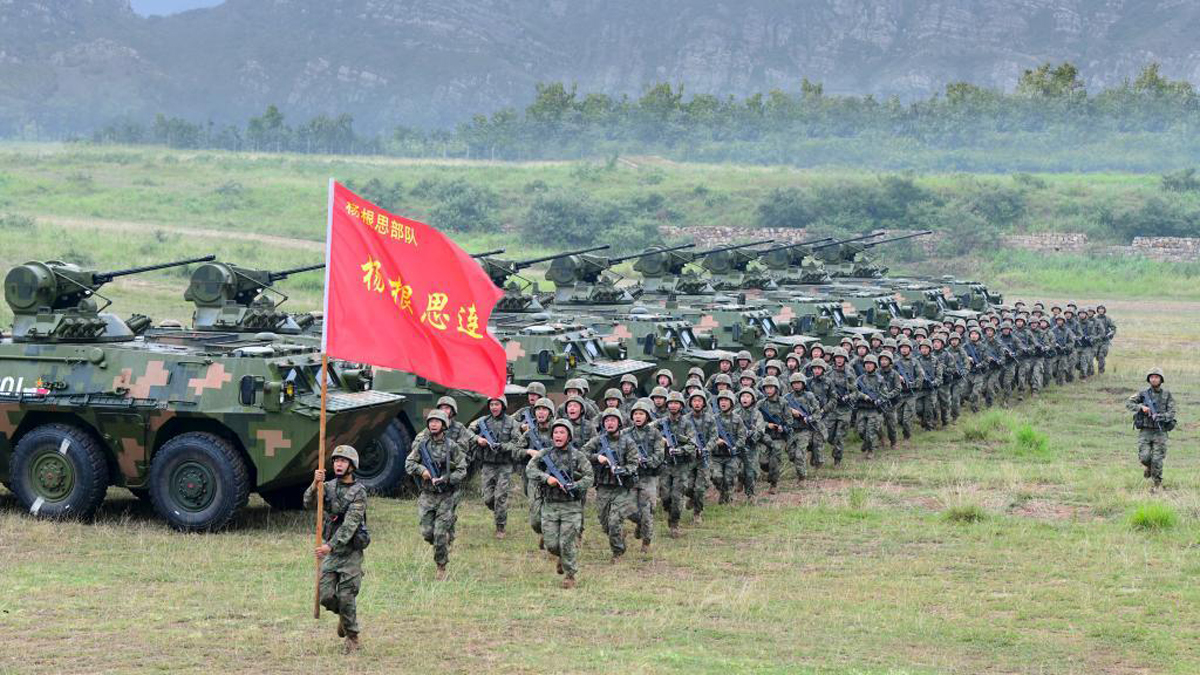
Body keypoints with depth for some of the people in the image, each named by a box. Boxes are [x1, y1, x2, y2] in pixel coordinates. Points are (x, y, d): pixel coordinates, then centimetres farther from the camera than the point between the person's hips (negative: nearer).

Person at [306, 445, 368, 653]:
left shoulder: (359, 492, -11)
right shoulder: (329, 487, 5)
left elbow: (350, 525, -20)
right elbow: (309, 503, -11)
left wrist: (331, 545, -29)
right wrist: (315, 485, -29)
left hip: (350, 552, -5)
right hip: (329, 550, 5)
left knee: (346, 597, -4)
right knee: (325, 595, 1)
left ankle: (352, 638, 11)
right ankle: (343, 616, 32)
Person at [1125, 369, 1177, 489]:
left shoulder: (1167, 395, 2)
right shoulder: (1143, 393, 3)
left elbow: (1171, 412, -4)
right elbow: (1128, 403, -2)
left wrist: (1160, 416, -21)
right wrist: (1141, 407, -19)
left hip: (1160, 432, -1)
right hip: (1145, 431, 1)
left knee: (1157, 459, -7)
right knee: (1144, 457, -10)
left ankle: (1157, 484, 7)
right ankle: (1149, 467, 25)